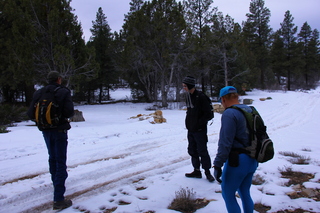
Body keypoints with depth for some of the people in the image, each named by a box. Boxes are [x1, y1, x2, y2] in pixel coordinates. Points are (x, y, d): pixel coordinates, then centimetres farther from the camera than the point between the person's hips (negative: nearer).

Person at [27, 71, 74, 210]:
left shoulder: (38, 93, 1)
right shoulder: (63, 92, -12)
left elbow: (31, 114, -3)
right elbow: (70, 112, -20)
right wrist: (63, 116, 2)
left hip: (46, 131, 5)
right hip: (59, 130, -5)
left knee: (52, 158, 26)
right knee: (61, 163, -4)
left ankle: (56, 182, 48)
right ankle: (58, 199, -9)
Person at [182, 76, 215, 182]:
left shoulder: (201, 97, -16)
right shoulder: (188, 96, 9)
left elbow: (208, 113, -16)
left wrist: (198, 123, -17)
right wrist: (188, 123, 10)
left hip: (199, 130, -8)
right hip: (191, 129, 8)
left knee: (202, 151, 1)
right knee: (192, 150, 14)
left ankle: (207, 172, 17)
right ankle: (196, 171, 28)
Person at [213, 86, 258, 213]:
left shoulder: (229, 114, -16)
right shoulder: (250, 111, 8)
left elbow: (225, 143, -22)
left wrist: (217, 165, -18)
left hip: (237, 161, -8)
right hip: (252, 160, 8)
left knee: (228, 194, 7)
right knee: (245, 193, 21)